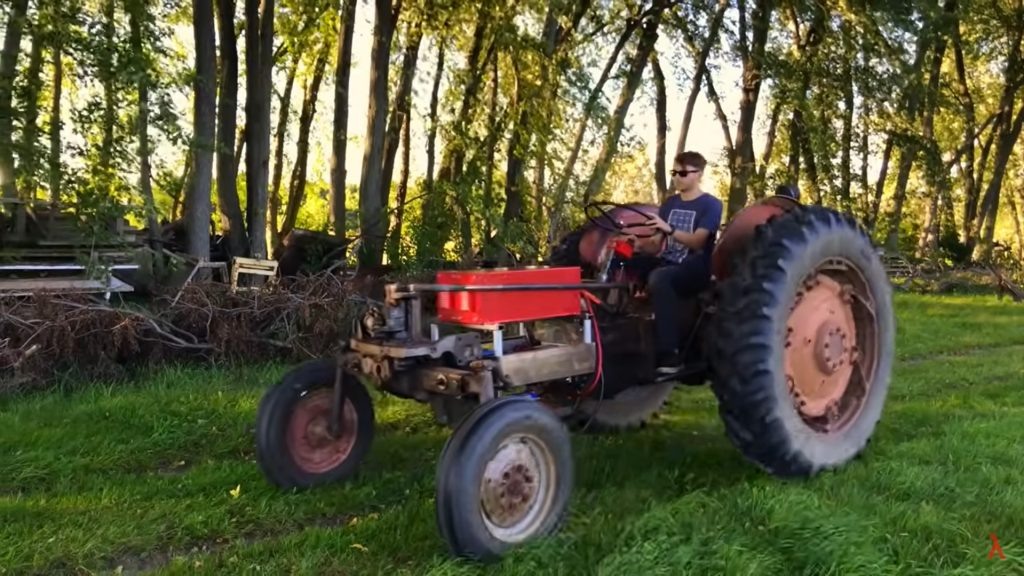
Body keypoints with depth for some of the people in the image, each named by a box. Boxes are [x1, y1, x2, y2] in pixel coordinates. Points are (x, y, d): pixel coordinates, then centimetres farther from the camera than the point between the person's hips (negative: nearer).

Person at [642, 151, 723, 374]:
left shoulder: (711, 205, -1)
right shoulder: (670, 203, 18)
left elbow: (697, 241, -15)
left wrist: (669, 229, -32)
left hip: (695, 269, -6)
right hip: (668, 264, 6)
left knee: (659, 278, -37)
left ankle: (669, 354, -37)